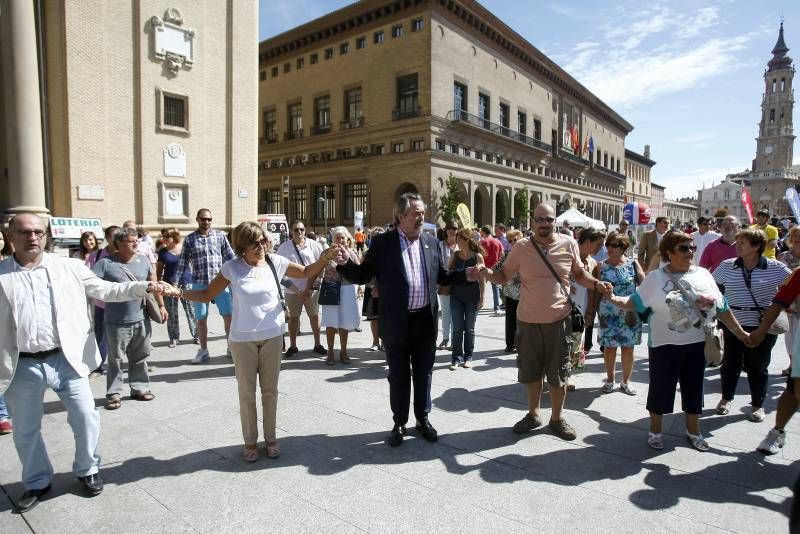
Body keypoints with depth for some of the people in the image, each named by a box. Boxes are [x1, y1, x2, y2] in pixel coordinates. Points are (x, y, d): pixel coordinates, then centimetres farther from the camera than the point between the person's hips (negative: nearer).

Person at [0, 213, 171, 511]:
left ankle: (87, 470, 30)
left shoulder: (69, 267, 2)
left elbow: (105, 290, 5)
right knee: (25, 430, 15)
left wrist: (144, 287, -5)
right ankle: (37, 482, 37)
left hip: (66, 359, 0)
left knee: (86, 418, 6)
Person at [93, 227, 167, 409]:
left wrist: (161, 306, 15)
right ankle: (114, 394, 19)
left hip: (141, 320, 4)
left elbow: (153, 284, 14)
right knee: (115, 360, 7)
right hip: (117, 323, -4)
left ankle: (139, 388, 28)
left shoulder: (143, 260, 5)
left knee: (139, 357, 15)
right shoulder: (106, 263, -9)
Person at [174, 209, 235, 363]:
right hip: (199, 284, 1)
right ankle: (203, 351, 22)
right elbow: (182, 262, 5)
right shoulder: (189, 239, 5)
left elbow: (230, 257, 5)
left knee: (228, 315, -2)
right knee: (201, 319, 8)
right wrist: (174, 282, 1)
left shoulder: (220, 236, 4)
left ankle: (231, 346, 14)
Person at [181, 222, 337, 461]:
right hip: (243, 339, -1)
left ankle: (271, 438, 28)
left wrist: (324, 258, -9)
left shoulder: (276, 262, -4)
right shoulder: (232, 267, -7)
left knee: (270, 390, 12)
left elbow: (307, 272, 8)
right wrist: (180, 293, -14)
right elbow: (207, 294, 0)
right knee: (247, 392, 9)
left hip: (272, 336, 1)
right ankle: (250, 441, 27)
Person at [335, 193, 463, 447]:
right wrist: (345, 263, -21)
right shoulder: (382, 243, -5)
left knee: (423, 373, 16)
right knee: (398, 376, 11)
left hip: (425, 320, 3)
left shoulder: (431, 242, 6)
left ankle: (423, 419, 34)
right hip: (397, 322, -3)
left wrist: (467, 275, 0)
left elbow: (441, 276, 13)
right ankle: (399, 423, 29)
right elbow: (363, 275, -4)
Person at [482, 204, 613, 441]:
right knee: (531, 372, 15)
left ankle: (557, 418, 31)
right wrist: (489, 273, -19)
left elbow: (579, 274, 10)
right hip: (528, 321, 0)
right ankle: (533, 414, 36)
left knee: (558, 374, 11)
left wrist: (597, 284, -8)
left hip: (559, 320, 0)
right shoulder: (521, 247, -6)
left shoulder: (569, 244, -3)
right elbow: (504, 276, 2)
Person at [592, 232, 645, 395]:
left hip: (630, 314, 0)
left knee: (628, 348, 7)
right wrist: (596, 308, -1)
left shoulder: (633, 264, 0)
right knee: (609, 347, 5)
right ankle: (610, 379, 23)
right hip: (608, 315, 0)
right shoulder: (601, 266, 2)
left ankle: (626, 381, 24)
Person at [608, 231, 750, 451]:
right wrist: (614, 299, -23)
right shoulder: (655, 278, -6)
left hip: (697, 344, 4)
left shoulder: (703, 275, 3)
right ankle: (655, 430, 26)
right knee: (661, 387, 6)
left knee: (694, 387, 15)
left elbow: (721, 308, 9)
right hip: (665, 344, -3)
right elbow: (635, 302, -5)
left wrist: (740, 332, 10)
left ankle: (693, 431, 36)